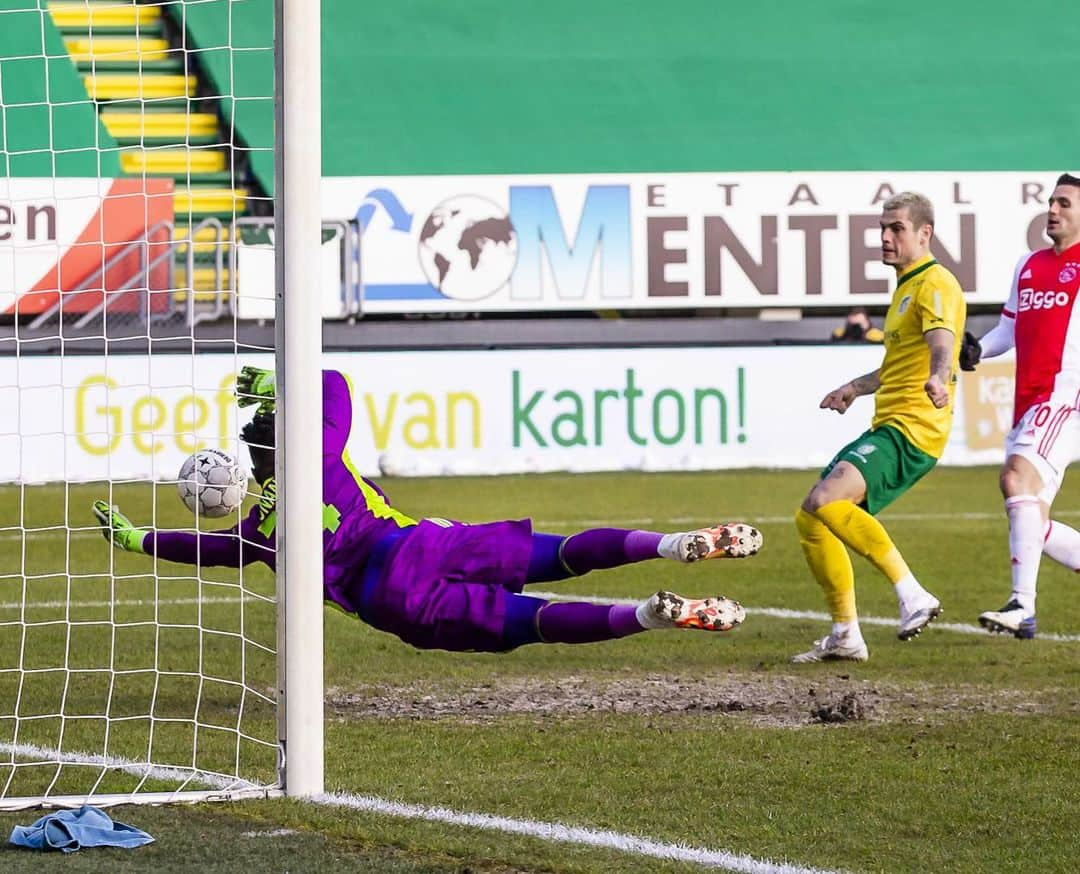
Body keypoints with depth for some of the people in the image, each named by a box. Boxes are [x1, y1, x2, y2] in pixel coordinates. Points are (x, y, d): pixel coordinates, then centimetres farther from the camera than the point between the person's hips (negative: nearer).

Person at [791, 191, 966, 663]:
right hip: (886, 427, 10)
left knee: (826, 500, -29)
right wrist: (855, 388, 45)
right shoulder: (906, 287, 23)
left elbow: (942, 343, -31)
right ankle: (845, 635, 14)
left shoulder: (935, 284, -9)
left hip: (911, 429, -10)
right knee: (810, 519, 8)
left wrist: (938, 379, -50)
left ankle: (912, 595, -28)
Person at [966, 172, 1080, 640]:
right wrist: (980, 348, 7)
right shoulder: (1029, 265, 20)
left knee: (1017, 476, -27)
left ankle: (1023, 606, -31)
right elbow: (1010, 325, 26)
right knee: (1030, 520, 5)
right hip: (1027, 403, 8)